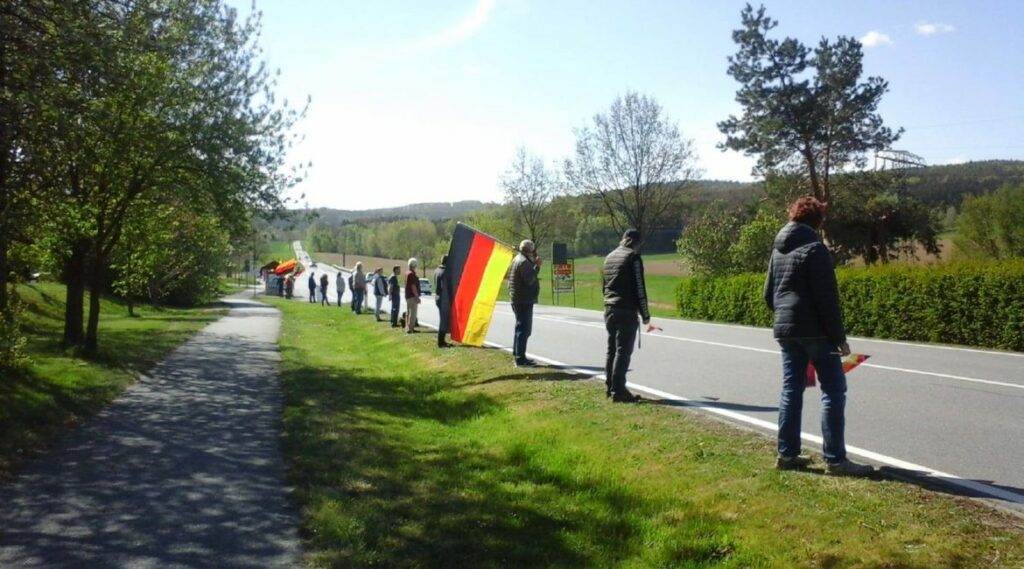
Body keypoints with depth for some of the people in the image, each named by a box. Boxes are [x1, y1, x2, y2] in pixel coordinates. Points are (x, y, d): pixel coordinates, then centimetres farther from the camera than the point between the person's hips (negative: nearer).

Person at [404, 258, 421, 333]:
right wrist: (417, 296, -20)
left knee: (408, 312, 14)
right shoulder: (412, 274, -17)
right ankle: (410, 329, -10)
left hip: (408, 296, 11)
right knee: (412, 313, -9)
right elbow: (413, 286, -21)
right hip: (412, 296, -11)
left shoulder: (407, 273, 14)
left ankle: (408, 328, 20)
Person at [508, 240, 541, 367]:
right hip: (524, 300, -11)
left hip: (517, 299, 11)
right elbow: (529, 280, -24)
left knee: (520, 327, 20)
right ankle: (520, 359, -11)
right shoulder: (523, 262, -16)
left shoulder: (517, 259, 17)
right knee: (524, 329, -10)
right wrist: (537, 266, -21)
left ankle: (517, 355, 29)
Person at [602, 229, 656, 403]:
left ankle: (609, 387, 18)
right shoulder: (633, 257, -8)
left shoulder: (609, 256, 16)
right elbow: (639, 290, -12)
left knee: (611, 349, 13)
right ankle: (618, 391, -7)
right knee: (623, 351, -6)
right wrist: (646, 318, -8)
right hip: (626, 311, -8)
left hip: (609, 310, 8)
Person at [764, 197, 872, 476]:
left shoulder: (778, 250, 13)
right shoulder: (815, 249, -11)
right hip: (814, 330, -8)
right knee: (833, 390, -2)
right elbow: (827, 298, -15)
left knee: (791, 390, 11)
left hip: (785, 331, 8)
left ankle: (786, 453, 13)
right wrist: (839, 336, -12)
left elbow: (769, 294, 18)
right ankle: (835, 459, -3)